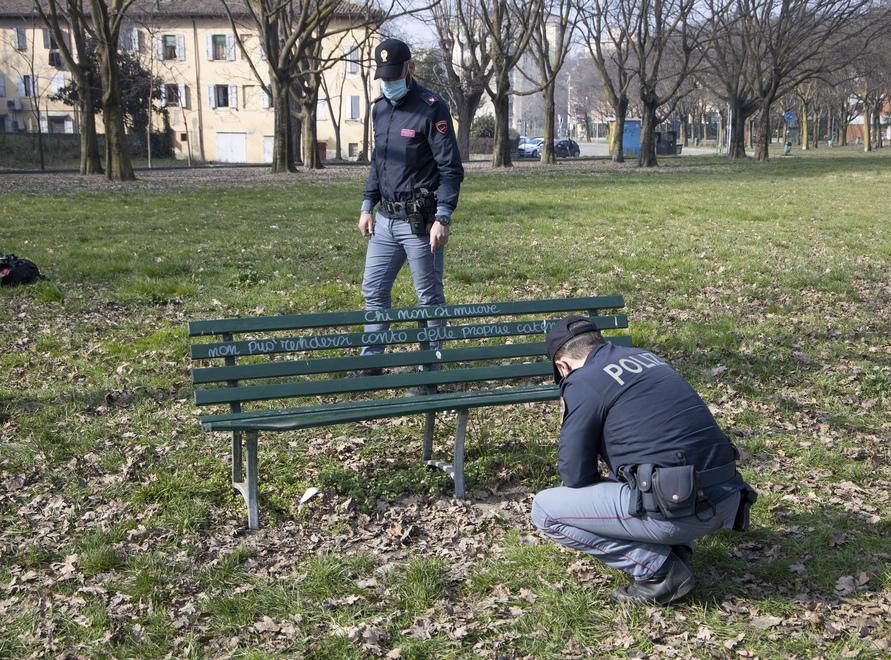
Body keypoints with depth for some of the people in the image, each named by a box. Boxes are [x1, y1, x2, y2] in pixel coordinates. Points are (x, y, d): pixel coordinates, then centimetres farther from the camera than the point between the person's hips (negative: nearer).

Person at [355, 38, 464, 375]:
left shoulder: (431, 108, -10)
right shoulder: (380, 108, 13)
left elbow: (450, 167, -13)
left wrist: (442, 217, -20)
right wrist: (368, 205, 15)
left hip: (419, 220, -7)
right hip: (385, 219, 8)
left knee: (429, 297, 3)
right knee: (373, 289, 11)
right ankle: (371, 362, 24)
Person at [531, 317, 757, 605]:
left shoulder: (582, 384, -3)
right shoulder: (646, 356, 20)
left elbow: (574, 474, -2)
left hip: (680, 511, -8)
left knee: (545, 510, 3)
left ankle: (659, 569, 1)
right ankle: (677, 551, 19)